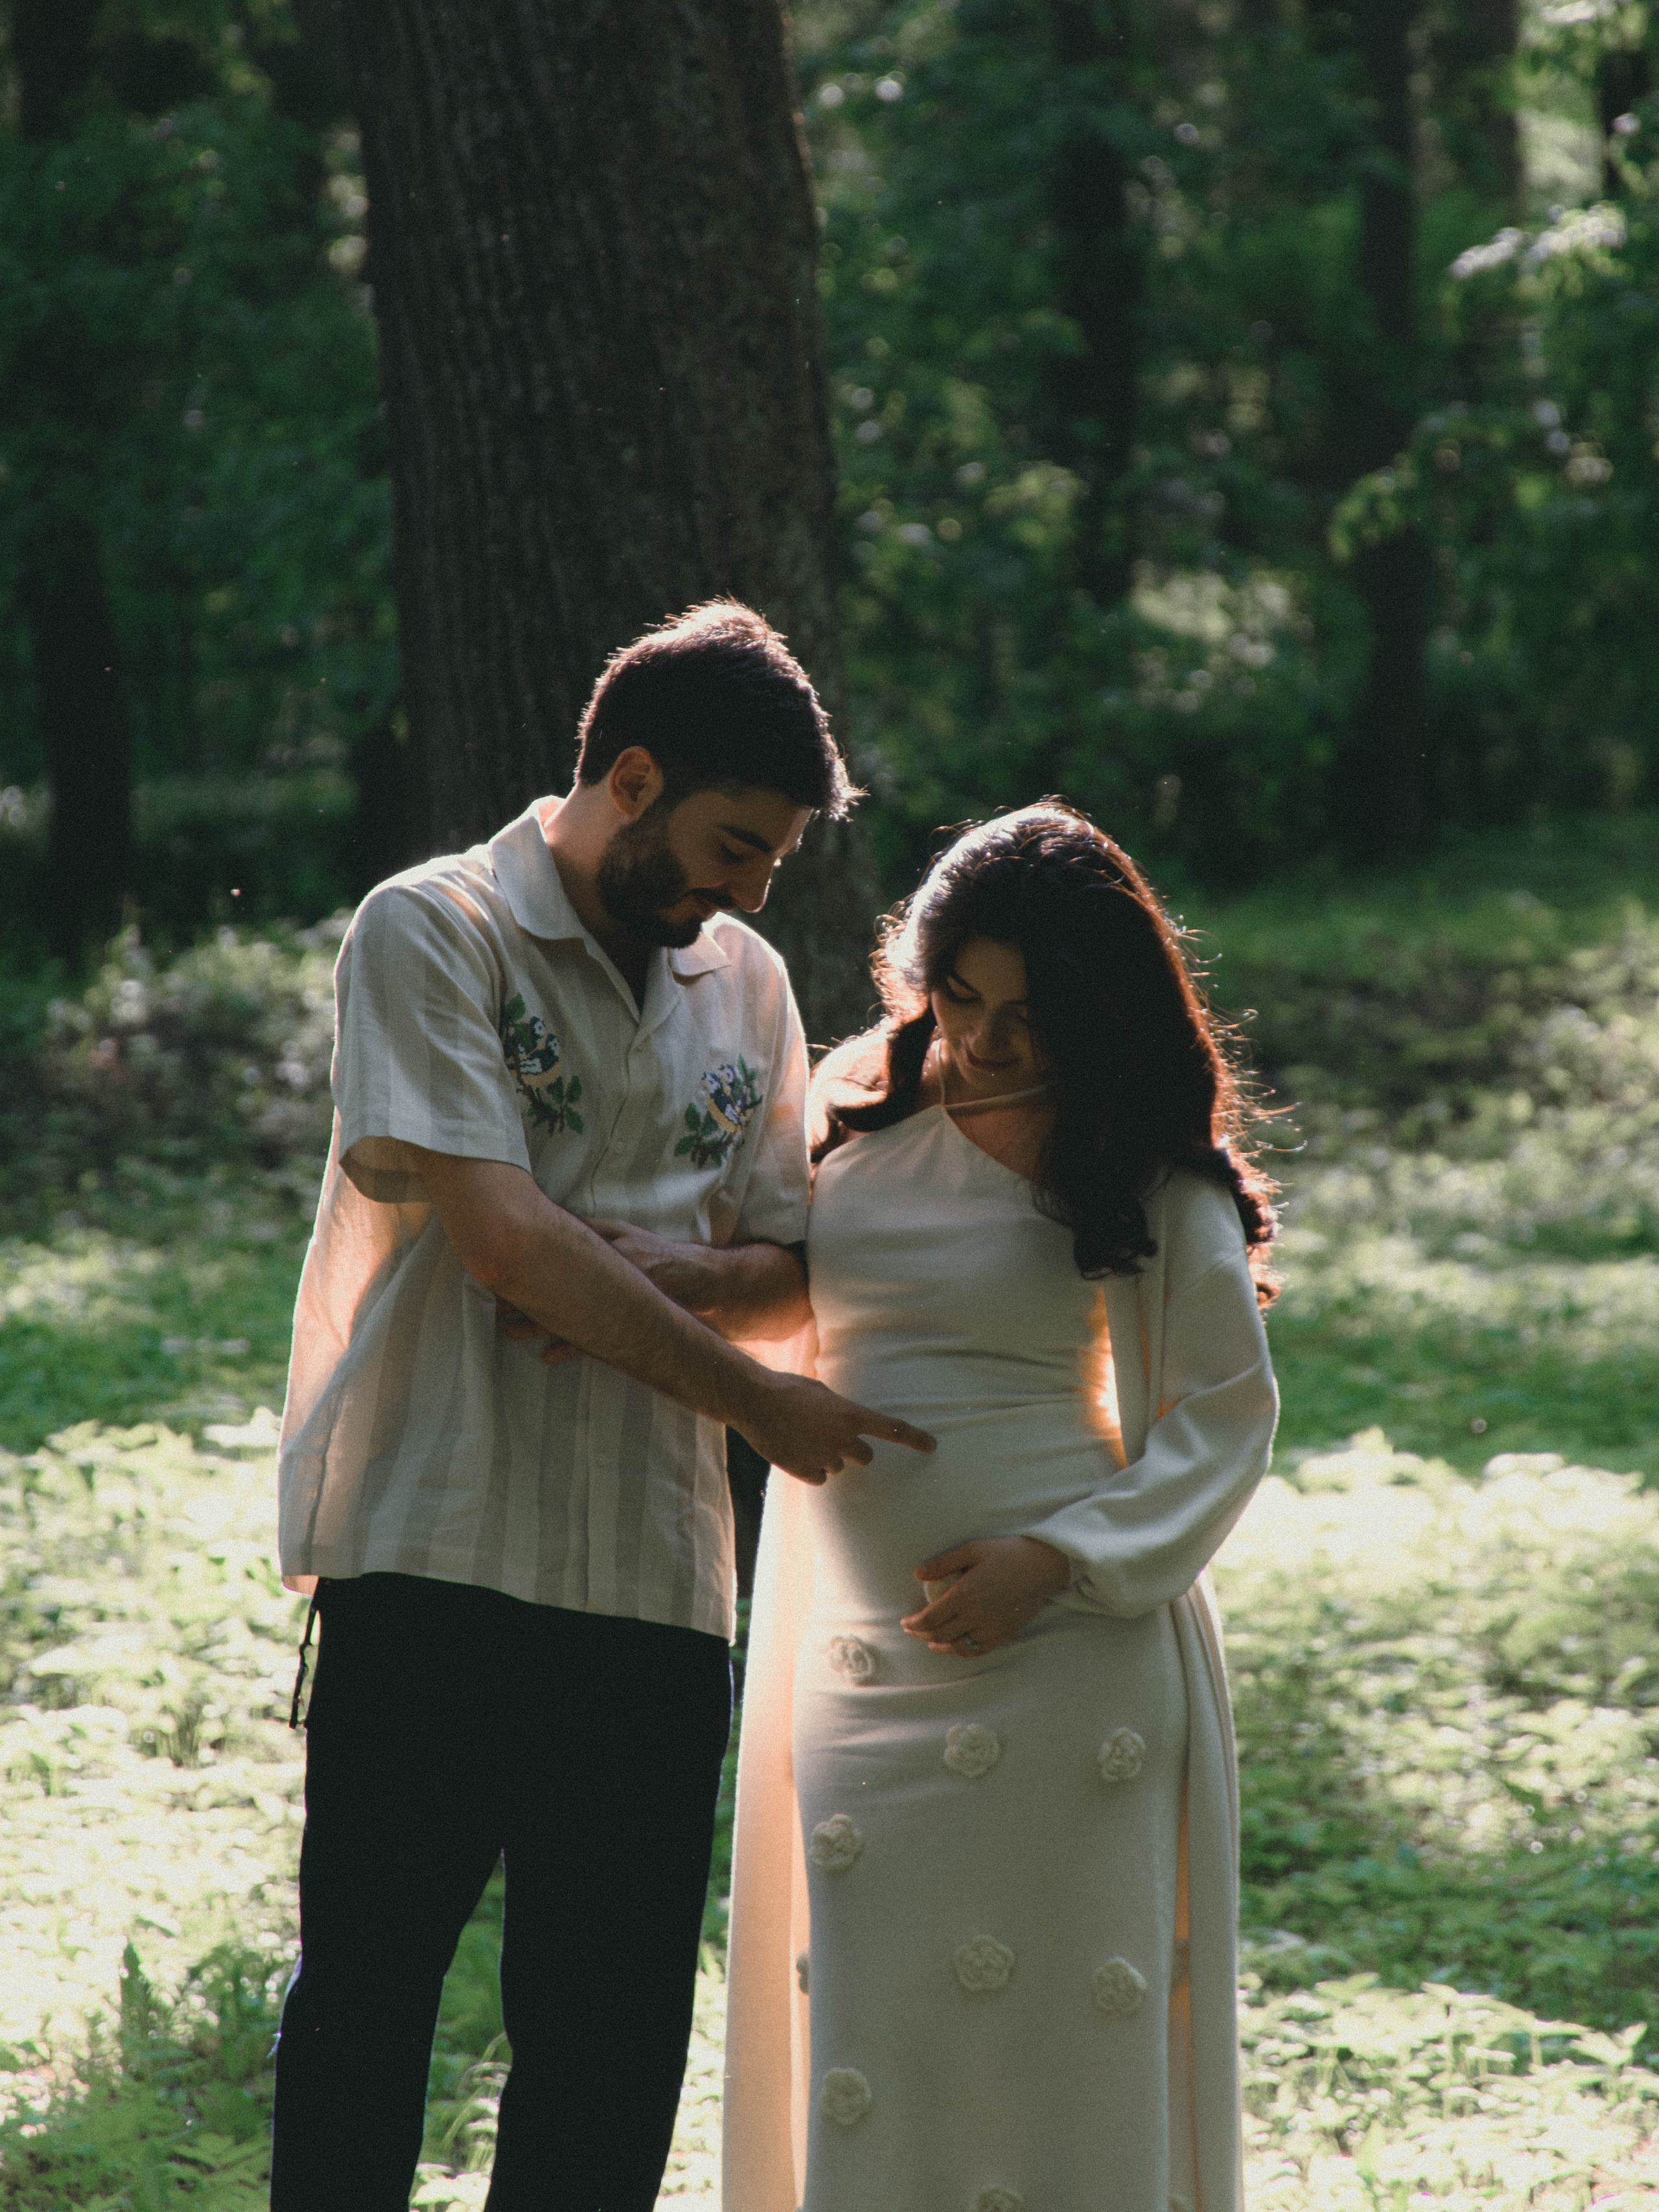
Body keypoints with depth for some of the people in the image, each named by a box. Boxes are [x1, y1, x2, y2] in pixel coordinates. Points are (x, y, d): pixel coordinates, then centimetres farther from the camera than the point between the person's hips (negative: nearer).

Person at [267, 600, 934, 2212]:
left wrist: (655, 1272, -7)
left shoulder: (745, 985, 16)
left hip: (657, 1577, 5)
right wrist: (750, 1399, -10)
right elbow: (502, 1234, -12)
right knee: (369, 1979, 0)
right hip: (434, 1552, -5)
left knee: (618, 2032, 5)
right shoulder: (430, 933, -3)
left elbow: (787, 1277, 15)